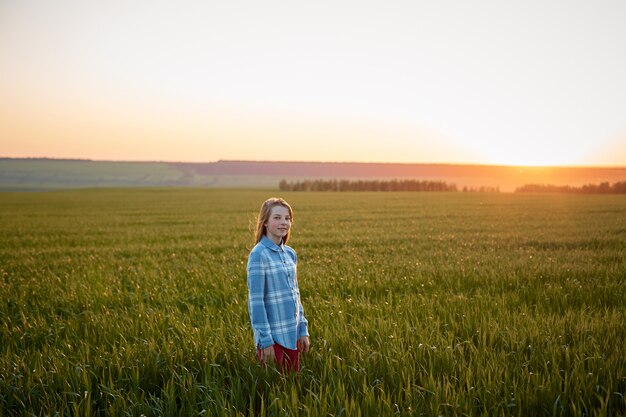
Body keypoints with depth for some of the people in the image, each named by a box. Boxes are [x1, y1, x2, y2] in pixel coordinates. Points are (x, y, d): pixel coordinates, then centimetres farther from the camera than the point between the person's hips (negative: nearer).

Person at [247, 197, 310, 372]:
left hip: (292, 336, 6)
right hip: (273, 337, -6)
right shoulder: (259, 255, -13)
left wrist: (303, 330, 11)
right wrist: (265, 340, -15)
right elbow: (255, 301, -14)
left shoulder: (290, 254, 7)